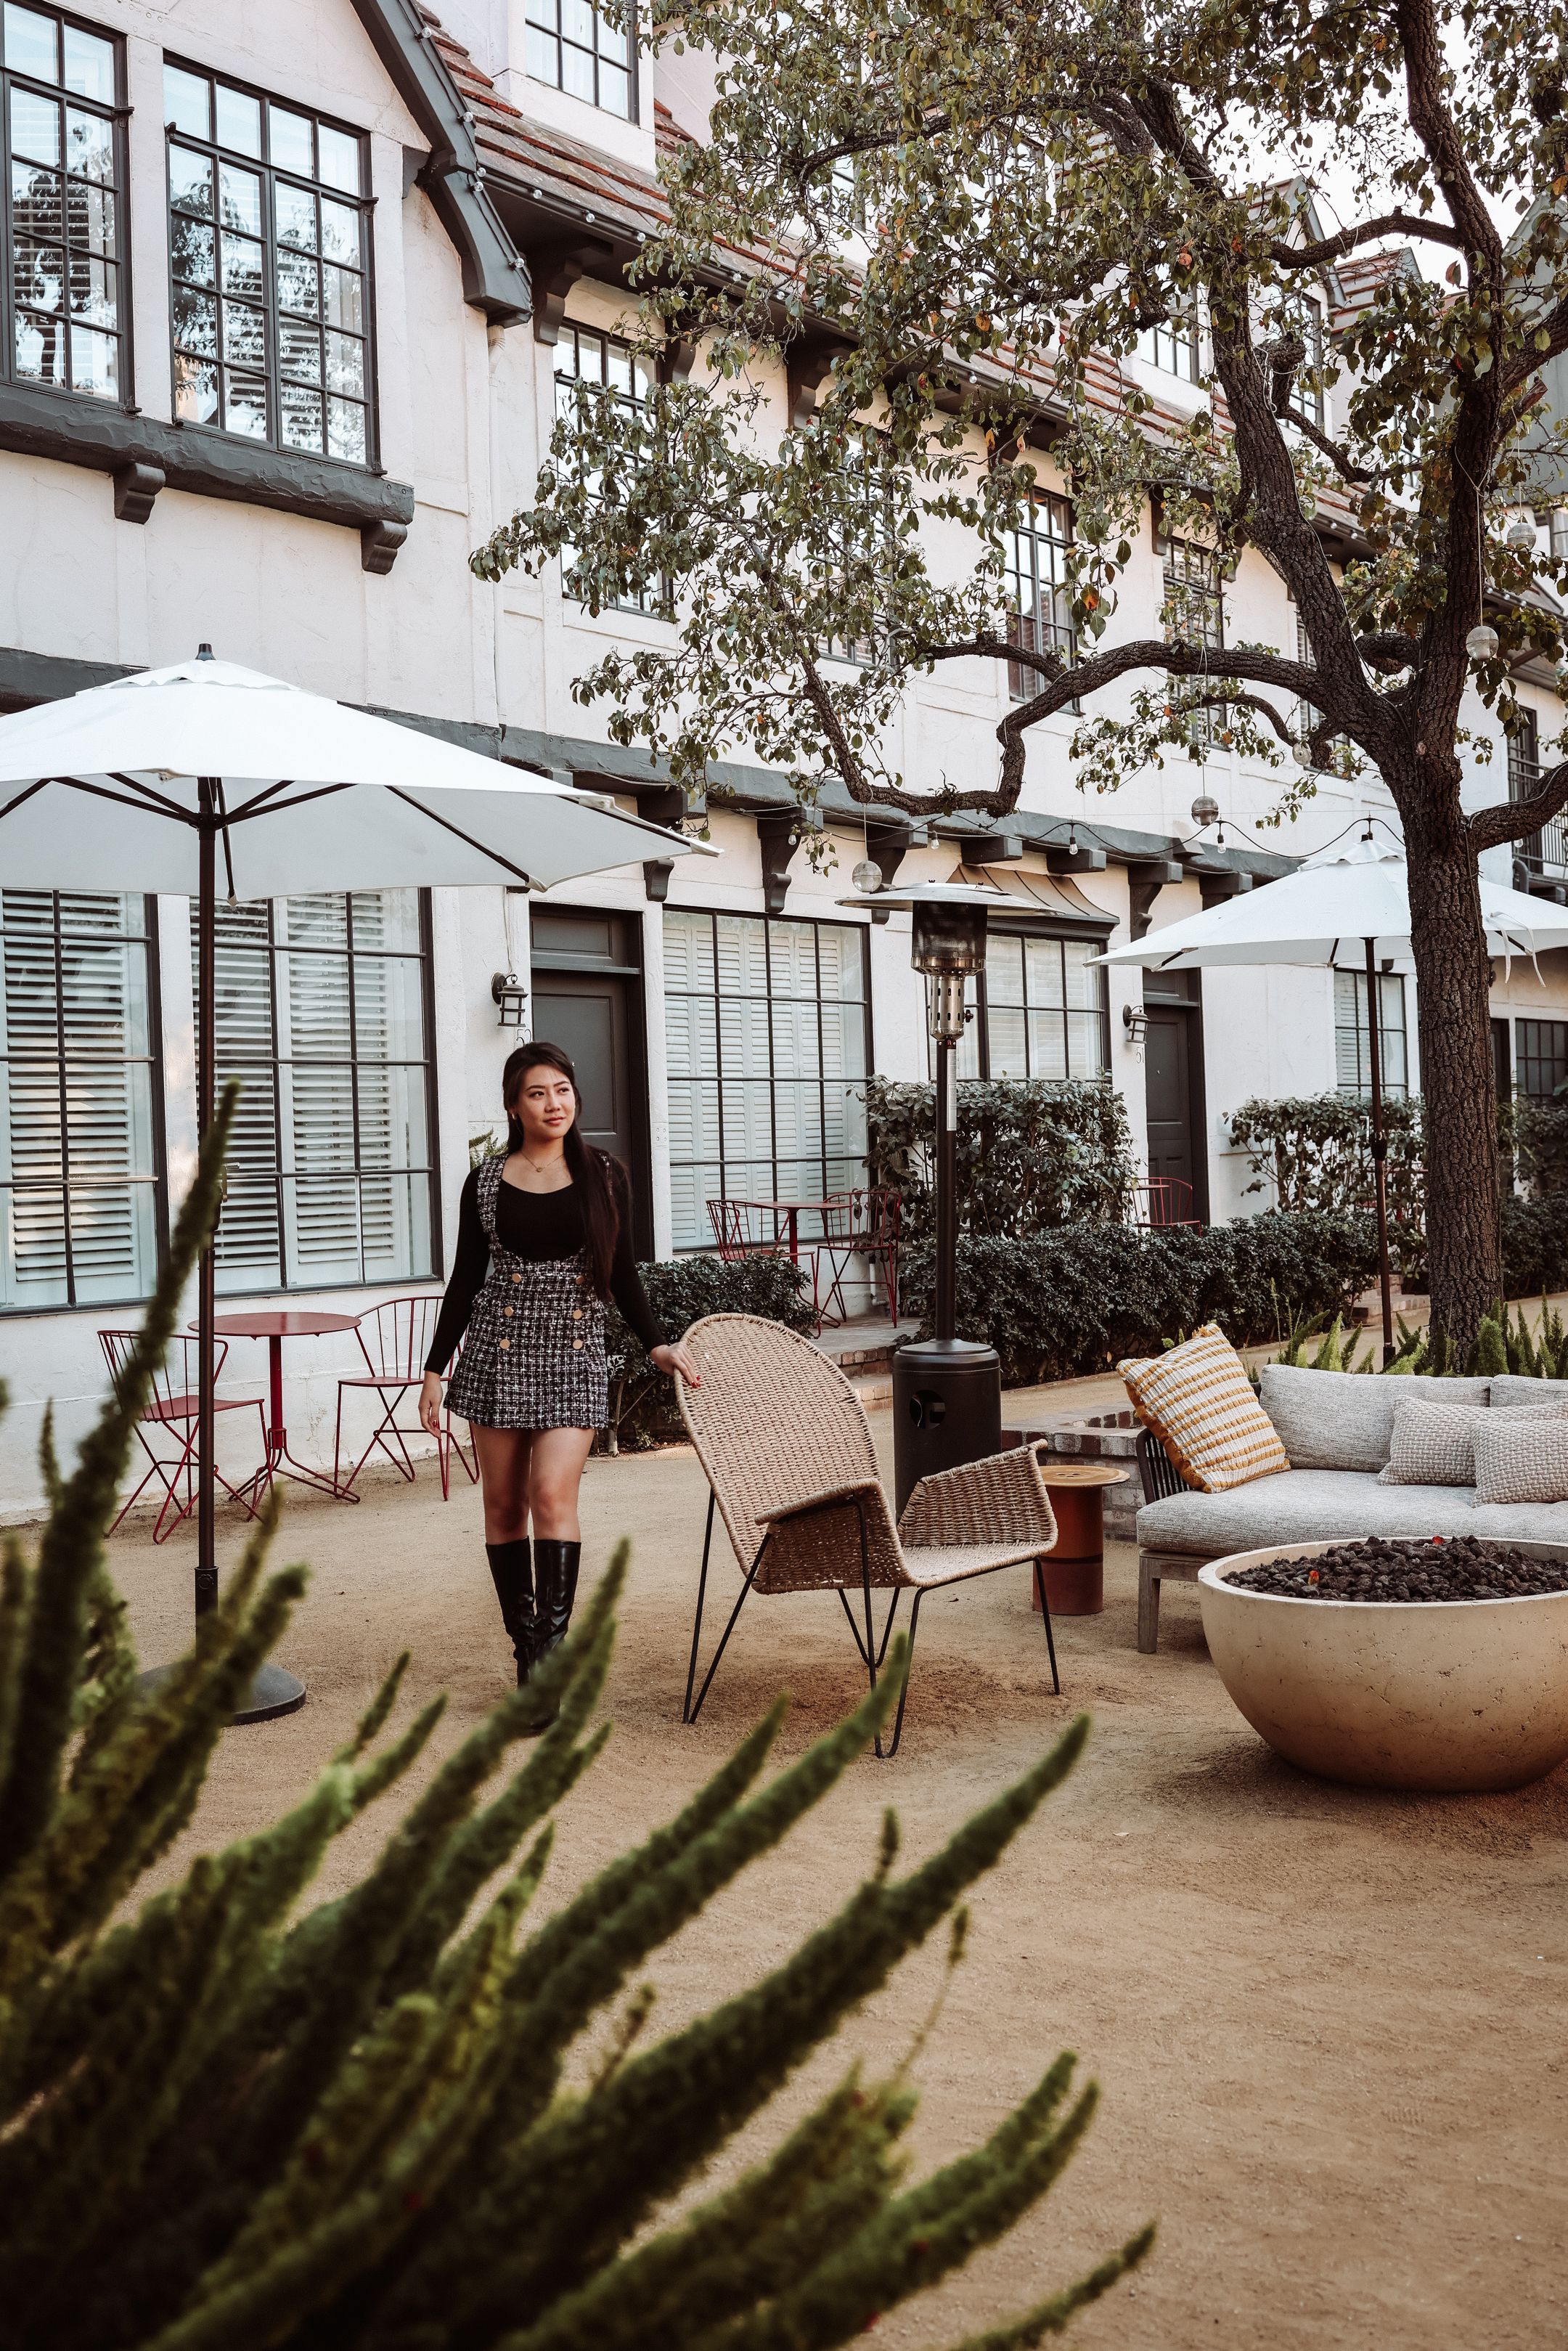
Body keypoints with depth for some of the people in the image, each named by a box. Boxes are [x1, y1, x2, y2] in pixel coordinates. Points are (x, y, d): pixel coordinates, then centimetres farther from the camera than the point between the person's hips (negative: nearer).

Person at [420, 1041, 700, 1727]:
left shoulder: (605, 1176, 4)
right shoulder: (486, 1183, 4)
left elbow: (622, 1273, 10)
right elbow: (466, 1279, 7)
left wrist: (658, 1343, -1)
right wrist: (435, 1369, 5)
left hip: (575, 1354, -1)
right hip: (499, 1348, 1)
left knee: (552, 1495, -15)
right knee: (504, 1504, 4)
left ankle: (551, 1652, -12)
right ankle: (525, 1645, 16)